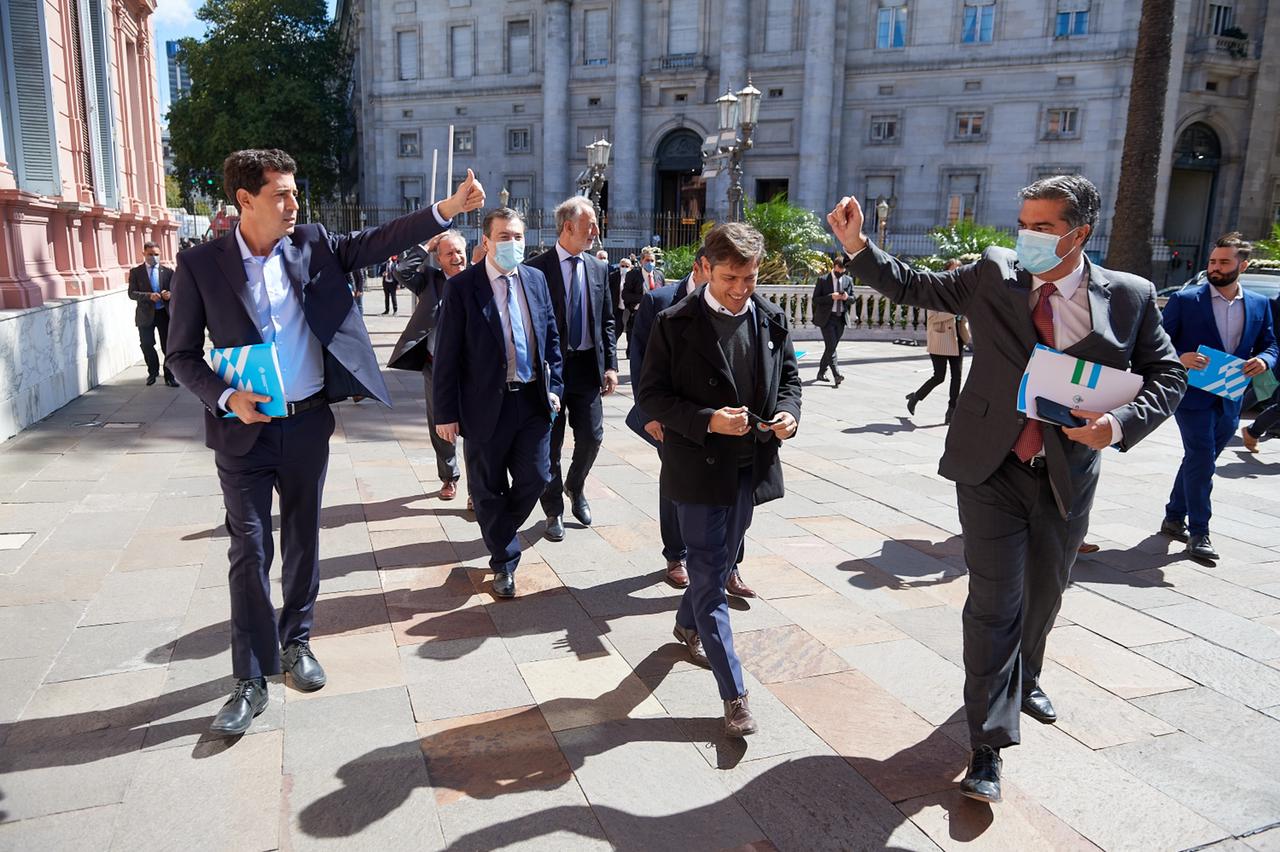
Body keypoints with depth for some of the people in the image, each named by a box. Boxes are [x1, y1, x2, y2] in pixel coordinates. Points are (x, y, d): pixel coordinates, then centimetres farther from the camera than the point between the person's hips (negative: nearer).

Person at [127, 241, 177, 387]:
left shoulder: (168, 272, 5)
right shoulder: (135, 272, 2)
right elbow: (132, 293, -5)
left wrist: (170, 294, -19)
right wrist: (149, 296, -22)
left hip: (165, 313, 0)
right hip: (146, 314, 0)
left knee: (168, 346, 3)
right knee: (147, 345, 7)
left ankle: (169, 377, 14)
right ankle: (153, 372, 29)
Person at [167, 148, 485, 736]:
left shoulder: (312, 245, 0)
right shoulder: (200, 265, -7)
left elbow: (378, 241, -5)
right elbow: (182, 353, -2)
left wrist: (449, 208, -15)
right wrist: (226, 398, -18)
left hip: (308, 423, 3)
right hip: (245, 430, -2)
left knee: (303, 540, 14)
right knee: (250, 551, 2)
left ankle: (296, 641, 34)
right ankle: (252, 678, 14)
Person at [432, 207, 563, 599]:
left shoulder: (536, 279, 6)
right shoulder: (462, 286, -9)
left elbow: (551, 337, 14)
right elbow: (447, 355, -9)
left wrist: (554, 386, 6)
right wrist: (446, 412, -10)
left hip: (533, 401, 4)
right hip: (487, 405, -4)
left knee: (534, 479, 7)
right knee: (489, 490, 9)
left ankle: (499, 538, 35)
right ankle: (504, 562, 29)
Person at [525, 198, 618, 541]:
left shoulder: (598, 269, 8)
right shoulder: (536, 268, -8)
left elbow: (607, 321, 11)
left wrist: (611, 365, 3)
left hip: (587, 366, 4)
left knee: (592, 437, 7)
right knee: (550, 444, 5)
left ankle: (575, 487, 36)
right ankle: (554, 511, 20)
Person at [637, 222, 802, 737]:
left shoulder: (772, 320, 2)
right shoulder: (675, 324, -12)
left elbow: (788, 376, 13)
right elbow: (651, 395, -10)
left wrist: (788, 413, -8)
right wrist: (707, 421, -23)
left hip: (751, 465, 5)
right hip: (700, 466, -5)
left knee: (718, 564, 22)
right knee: (710, 577, -1)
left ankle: (687, 625, 51)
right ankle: (735, 695, 8)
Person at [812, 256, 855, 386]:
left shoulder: (848, 280, 8)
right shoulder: (823, 280, -4)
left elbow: (853, 297, 14)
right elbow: (815, 299, -7)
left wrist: (847, 297, -10)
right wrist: (831, 297, -21)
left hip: (841, 318, 5)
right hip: (827, 318, -5)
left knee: (831, 347, 10)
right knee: (831, 346, -12)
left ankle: (821, 373, 23)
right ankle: (837, 374, -16)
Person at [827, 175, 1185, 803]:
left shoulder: (1128, 297, -4)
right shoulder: (994, 274, -4)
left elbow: (1167, 374, 2)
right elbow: (913, 287, 1)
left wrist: (1122, 423, -16)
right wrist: (857, 246, -11)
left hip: (1069, 475, 2)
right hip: (992, 469, -2)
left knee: (1043, 594, 21)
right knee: (995, 602, -4)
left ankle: (1023, 677, 51)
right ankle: (988, 746, 5)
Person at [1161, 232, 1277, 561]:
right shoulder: (1184, 300, -5)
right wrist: (1180, 358, -25)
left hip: (1230, 401, 5)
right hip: (1193, 395, -5)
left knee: (1198, 461, 15)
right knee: (1202, 462, -8)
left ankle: (1174, 518, 29)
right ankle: (1198, 533, -1)